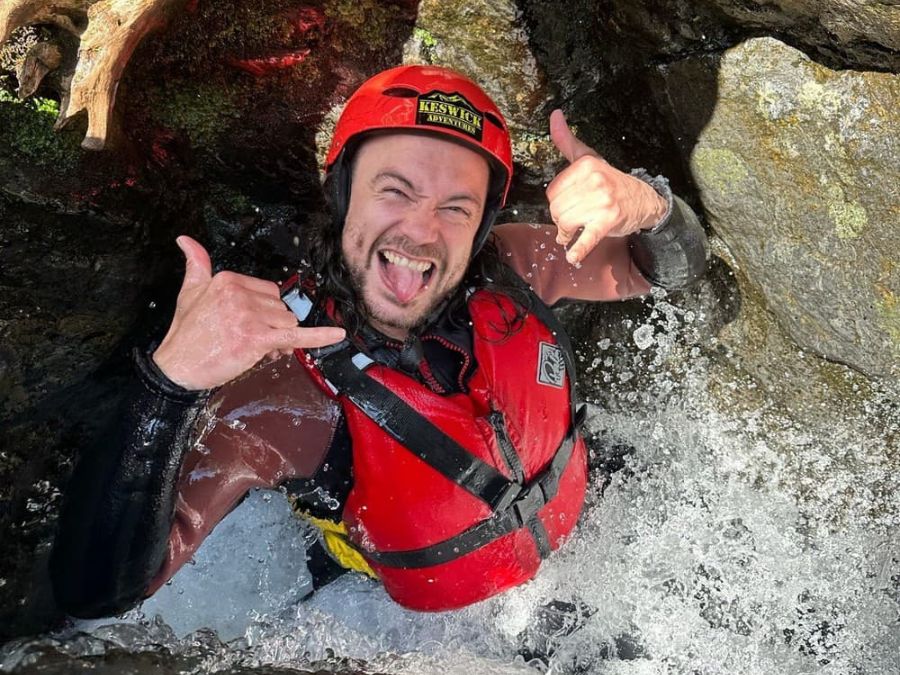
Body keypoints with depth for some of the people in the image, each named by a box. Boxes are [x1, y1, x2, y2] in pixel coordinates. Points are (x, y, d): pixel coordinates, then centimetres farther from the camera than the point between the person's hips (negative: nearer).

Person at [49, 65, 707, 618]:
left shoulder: (510, 270, -25)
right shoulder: (281, 387, -37)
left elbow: (672, 267, -12)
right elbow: (99, 591, -41)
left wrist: (643, 204, -37)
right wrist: (169, 384, -58)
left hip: (574, 568, 2)